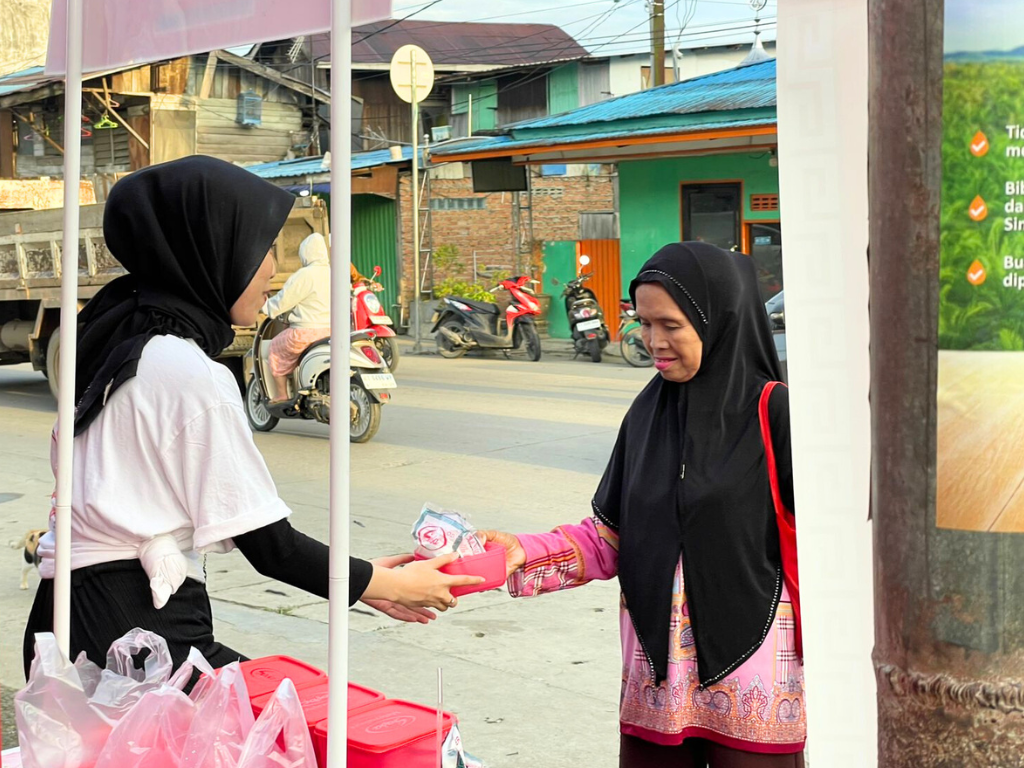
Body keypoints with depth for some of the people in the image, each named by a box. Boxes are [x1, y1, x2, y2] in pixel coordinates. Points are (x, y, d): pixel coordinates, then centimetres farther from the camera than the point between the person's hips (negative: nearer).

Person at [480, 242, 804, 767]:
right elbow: (610, 537, 6)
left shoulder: (772, 412, -10)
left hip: (749, 664, -4)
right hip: (656, 663, 4)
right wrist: (526, 554, -8)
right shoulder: (648, 411, 5)